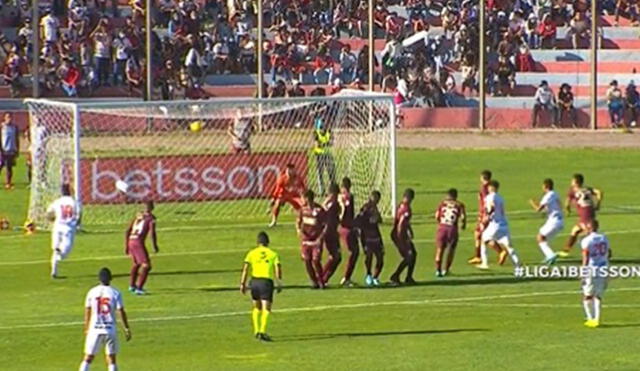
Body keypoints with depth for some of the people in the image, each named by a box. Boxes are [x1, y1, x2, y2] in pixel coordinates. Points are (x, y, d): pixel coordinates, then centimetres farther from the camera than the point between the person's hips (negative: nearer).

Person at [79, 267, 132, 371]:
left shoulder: (92, 292, -1)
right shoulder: (115, 293, -6)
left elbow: (87, 312, 6)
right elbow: (121, 312, -5)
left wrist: (86, 328, 19)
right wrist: (127, 329, 4)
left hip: (95, 329, 1)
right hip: (110, 330, -1)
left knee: (88, 358, 7)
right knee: (111, 359, 9)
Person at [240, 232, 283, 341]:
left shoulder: (252, 253, 11)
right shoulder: (273, 254, 10)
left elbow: (245, 268, 0)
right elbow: (278, 269, -2)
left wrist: (242, 284, 0)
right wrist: (279, 284, 4)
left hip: (255, 280, 2)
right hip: (267, 282, -2)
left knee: (256, 308, 21)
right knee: (266, 309, -4)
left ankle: (256, 331, 17)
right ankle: (262, 331, -21)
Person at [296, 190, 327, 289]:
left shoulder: (319, 210, -11)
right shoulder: (303, 209, 5)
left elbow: (326, 225, -8)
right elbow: (298, 222, 16)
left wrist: (320, 239, -13)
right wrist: (299, 231, -4)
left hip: (316, 240, -5)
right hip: (305, 239, 5)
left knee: (316, 260, -13)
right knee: (307, 261, 0)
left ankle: (321, 281, 5)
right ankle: (314, 282, 13)